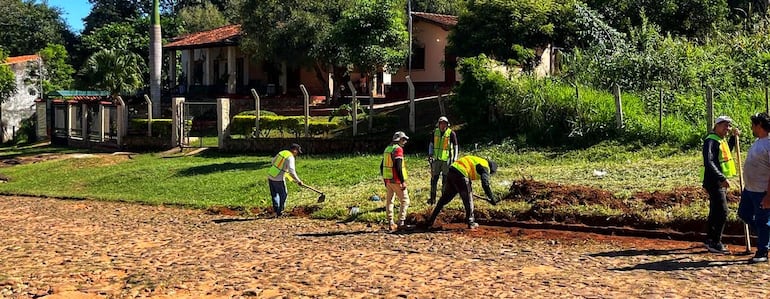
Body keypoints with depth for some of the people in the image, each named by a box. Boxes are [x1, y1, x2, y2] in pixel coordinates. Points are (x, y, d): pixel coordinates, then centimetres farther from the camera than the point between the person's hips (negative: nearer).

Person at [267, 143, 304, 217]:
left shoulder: (282, 152, 8)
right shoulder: (290, 157, -15)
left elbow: (272, 162, 19)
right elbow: (291, 172, -24)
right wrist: (298, 181, -17)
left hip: (270, 176, 7)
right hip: (279, 179, -7)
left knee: (274, 194, 19)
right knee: (283, 195, 9)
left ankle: (276, 210, 22)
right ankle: (279, 212, 12)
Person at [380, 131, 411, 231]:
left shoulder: (387, 149, 14)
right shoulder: (398, 149, -13)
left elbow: (382, 166, 17)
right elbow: (398, 167, -21)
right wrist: (403, 181, -19)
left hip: (387, 180, 8)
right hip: (396, 180, -8)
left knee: (389, 201, 12)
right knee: (405, 200, 0)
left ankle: (390, 224, 13)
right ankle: (401, 222, -6)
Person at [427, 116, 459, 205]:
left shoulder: (451, 133, -5)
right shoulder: (435, 132, 5)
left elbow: (455, 147, 0)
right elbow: (431, 144, 16)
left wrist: (455, 159, -4)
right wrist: (430, 154, 3)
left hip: (447, 159, -3)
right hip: (436, 159, 3)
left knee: (445, 179, 1)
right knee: (434, 178, 3)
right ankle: (432, 198, 11)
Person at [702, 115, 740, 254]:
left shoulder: (721, 140, 14)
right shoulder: (711, 141, -17)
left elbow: (727, 152, 36)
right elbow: (708, 162, -27)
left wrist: (734, 137, 22)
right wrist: (722, 178, -33)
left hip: (720, 182, 10)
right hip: (714, 182, -10)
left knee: (715, 212, 16)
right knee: (722, 212, -10)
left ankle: (710, 240, 26)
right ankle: (715, 244, -6)